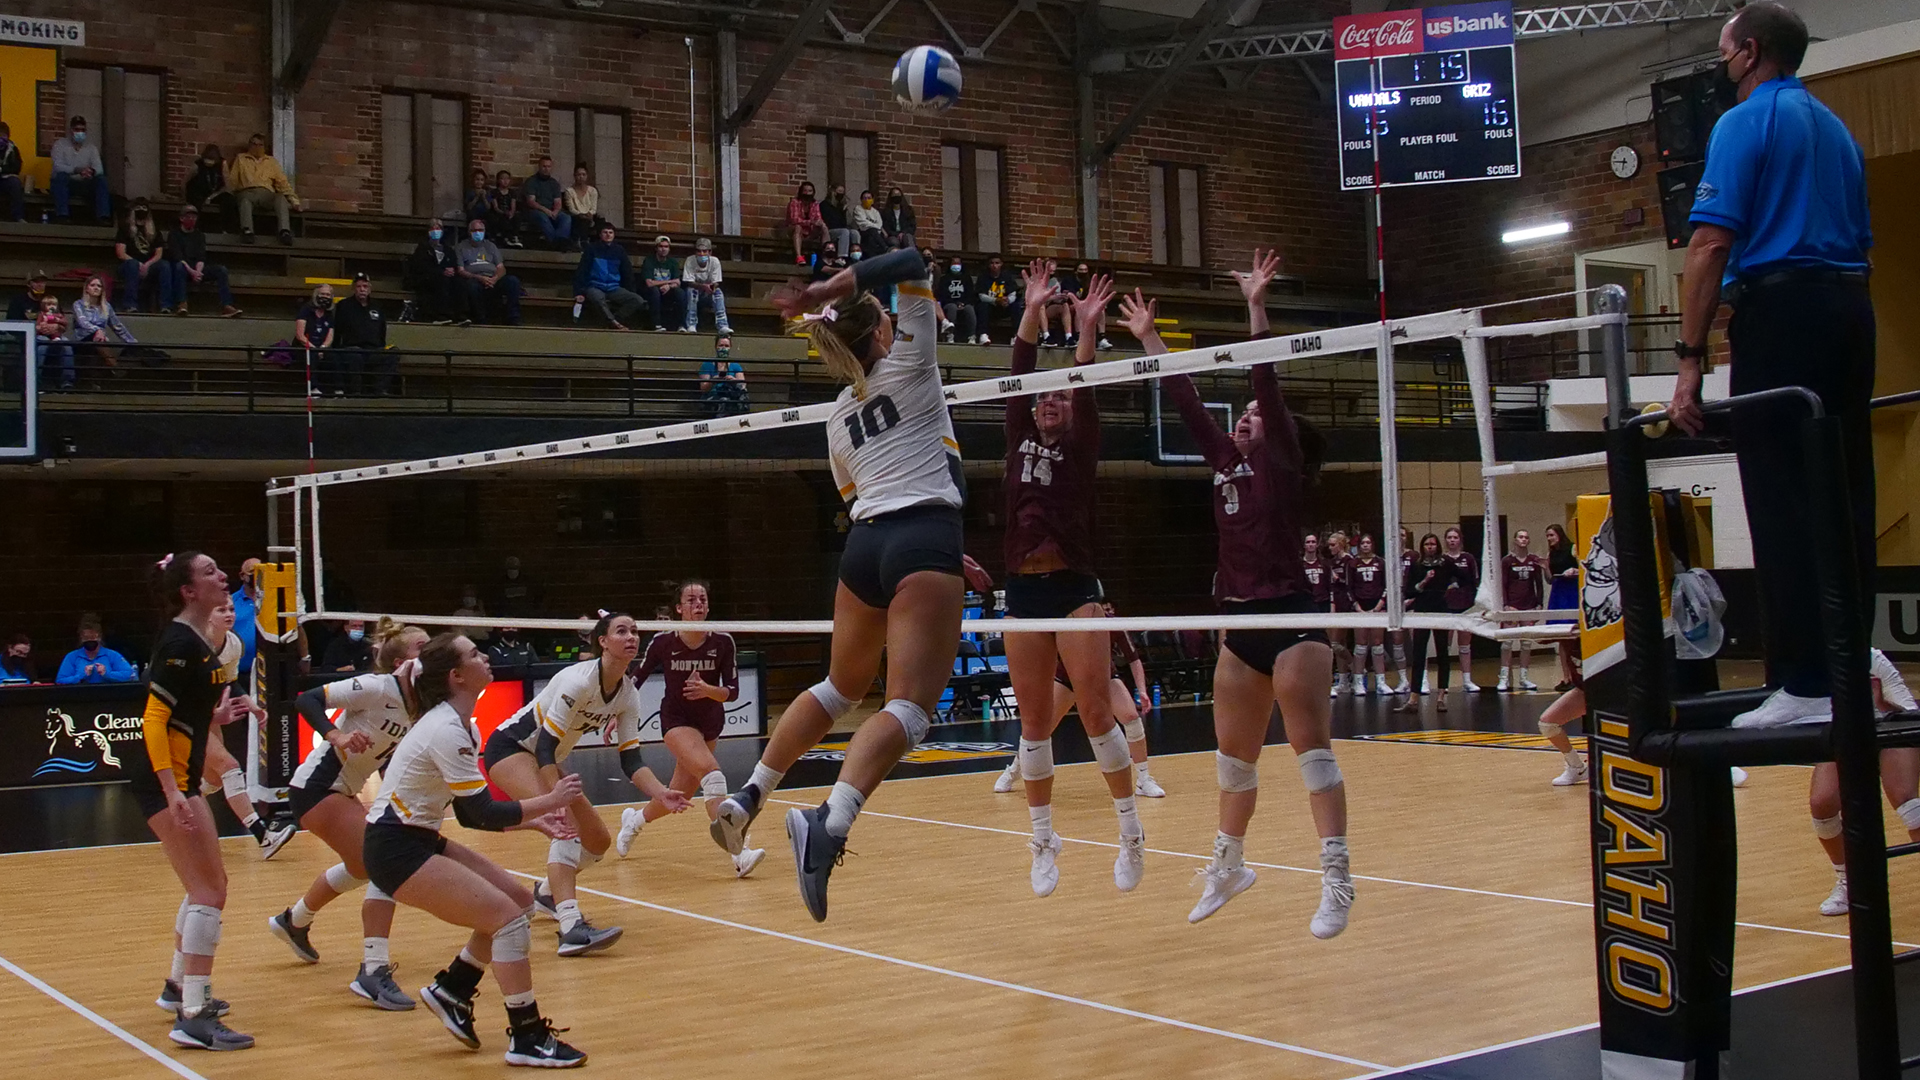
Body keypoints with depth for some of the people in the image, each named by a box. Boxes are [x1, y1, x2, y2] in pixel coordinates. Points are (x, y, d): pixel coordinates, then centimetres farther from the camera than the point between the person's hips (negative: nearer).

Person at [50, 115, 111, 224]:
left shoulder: (92, 149, 9)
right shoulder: (60, 144, 0)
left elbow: (99, 168, -8)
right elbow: (57, 166, -16)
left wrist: (92, 171, -34)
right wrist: (77, 170, -35)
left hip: (84, 185, 2)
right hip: (65, 183, -2)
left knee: (101, 178, -24)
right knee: (61, 175, -35)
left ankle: (102, 216, -36)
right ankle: (62, 215, -42)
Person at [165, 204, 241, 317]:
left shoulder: (200, 236, 17)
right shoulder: (174, 235, 4)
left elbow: (201, 258, 3)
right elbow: (177, 257, -11)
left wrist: (198, 271, -19)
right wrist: (191, 272, -26)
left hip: (196, 269, 4)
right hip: (182, 270, -4)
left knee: (221, 270, -18)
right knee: (179, 266, -39)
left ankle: (226, 306, -32)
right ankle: (181, 304, -48)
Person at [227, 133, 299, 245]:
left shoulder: (271, 161, 28)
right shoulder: (241, 159, 25)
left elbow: (282, 182, 19)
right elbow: (232, 181, 14)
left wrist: (293, 200, 5)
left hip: (266, 193, 1)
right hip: (247, 192, -1)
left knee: (281, 198, -34)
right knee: (245, 200, -39)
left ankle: (285, 232, -51)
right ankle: (247, 231, -59)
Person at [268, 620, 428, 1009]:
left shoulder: (417, 709, 2)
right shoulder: (377, 687, -20)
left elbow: (392, 767, 10)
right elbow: (306, 700, -25)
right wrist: (337, 736, -38)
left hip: (344, 791, 10)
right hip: (317, 785, -10)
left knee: (362, 867, 31)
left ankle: (293, 921, 55)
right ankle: (373, 972, -19)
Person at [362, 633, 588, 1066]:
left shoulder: (460, 725, 8)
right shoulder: (446, 731, -21)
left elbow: (471, 813, 13)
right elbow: (484, 814, -21)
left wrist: (534, 821, 4)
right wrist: (550, 800, -11)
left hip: (419, 838, 10)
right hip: (395, 851, -10)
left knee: (517, 899, 7)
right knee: (508, 915, -14)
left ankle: (451, 990, 19)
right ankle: (527, 1039, -7)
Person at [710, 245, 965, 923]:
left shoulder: (838, 418, 20)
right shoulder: (909, 364, 5)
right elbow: (911, 265, 2)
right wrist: (822, 290, 0)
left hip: (864, 544, 7)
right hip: (924, 540, -7)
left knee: (841, 687, 26)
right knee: (910, 704, -15)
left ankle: (747, 799, 24)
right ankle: (829, 823, -37)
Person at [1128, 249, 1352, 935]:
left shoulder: (1283, 461, -2)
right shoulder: (1227, 461, 14)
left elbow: (1267, 381, -12)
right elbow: (1186, 401, 17)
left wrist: (1256, 305, -15)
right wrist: (1149, 338, 18)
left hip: (1290, 617, -7)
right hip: (1241, 622, 7)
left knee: (1312, 744, -11)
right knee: (1234, 755, 15)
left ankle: (1337, 879, -12)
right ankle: (1229, 864, 30)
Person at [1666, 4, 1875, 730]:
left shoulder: (1745, 124, -3)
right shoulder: (1835, 128, 21)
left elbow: (1712, 244, -12)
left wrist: (1690, 358, -13)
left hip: (1779, 310, -8)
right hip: (1851, 308, 8)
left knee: (1784, 506, -8)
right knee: (1845, 500, 9)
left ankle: (1805, 683, -9)